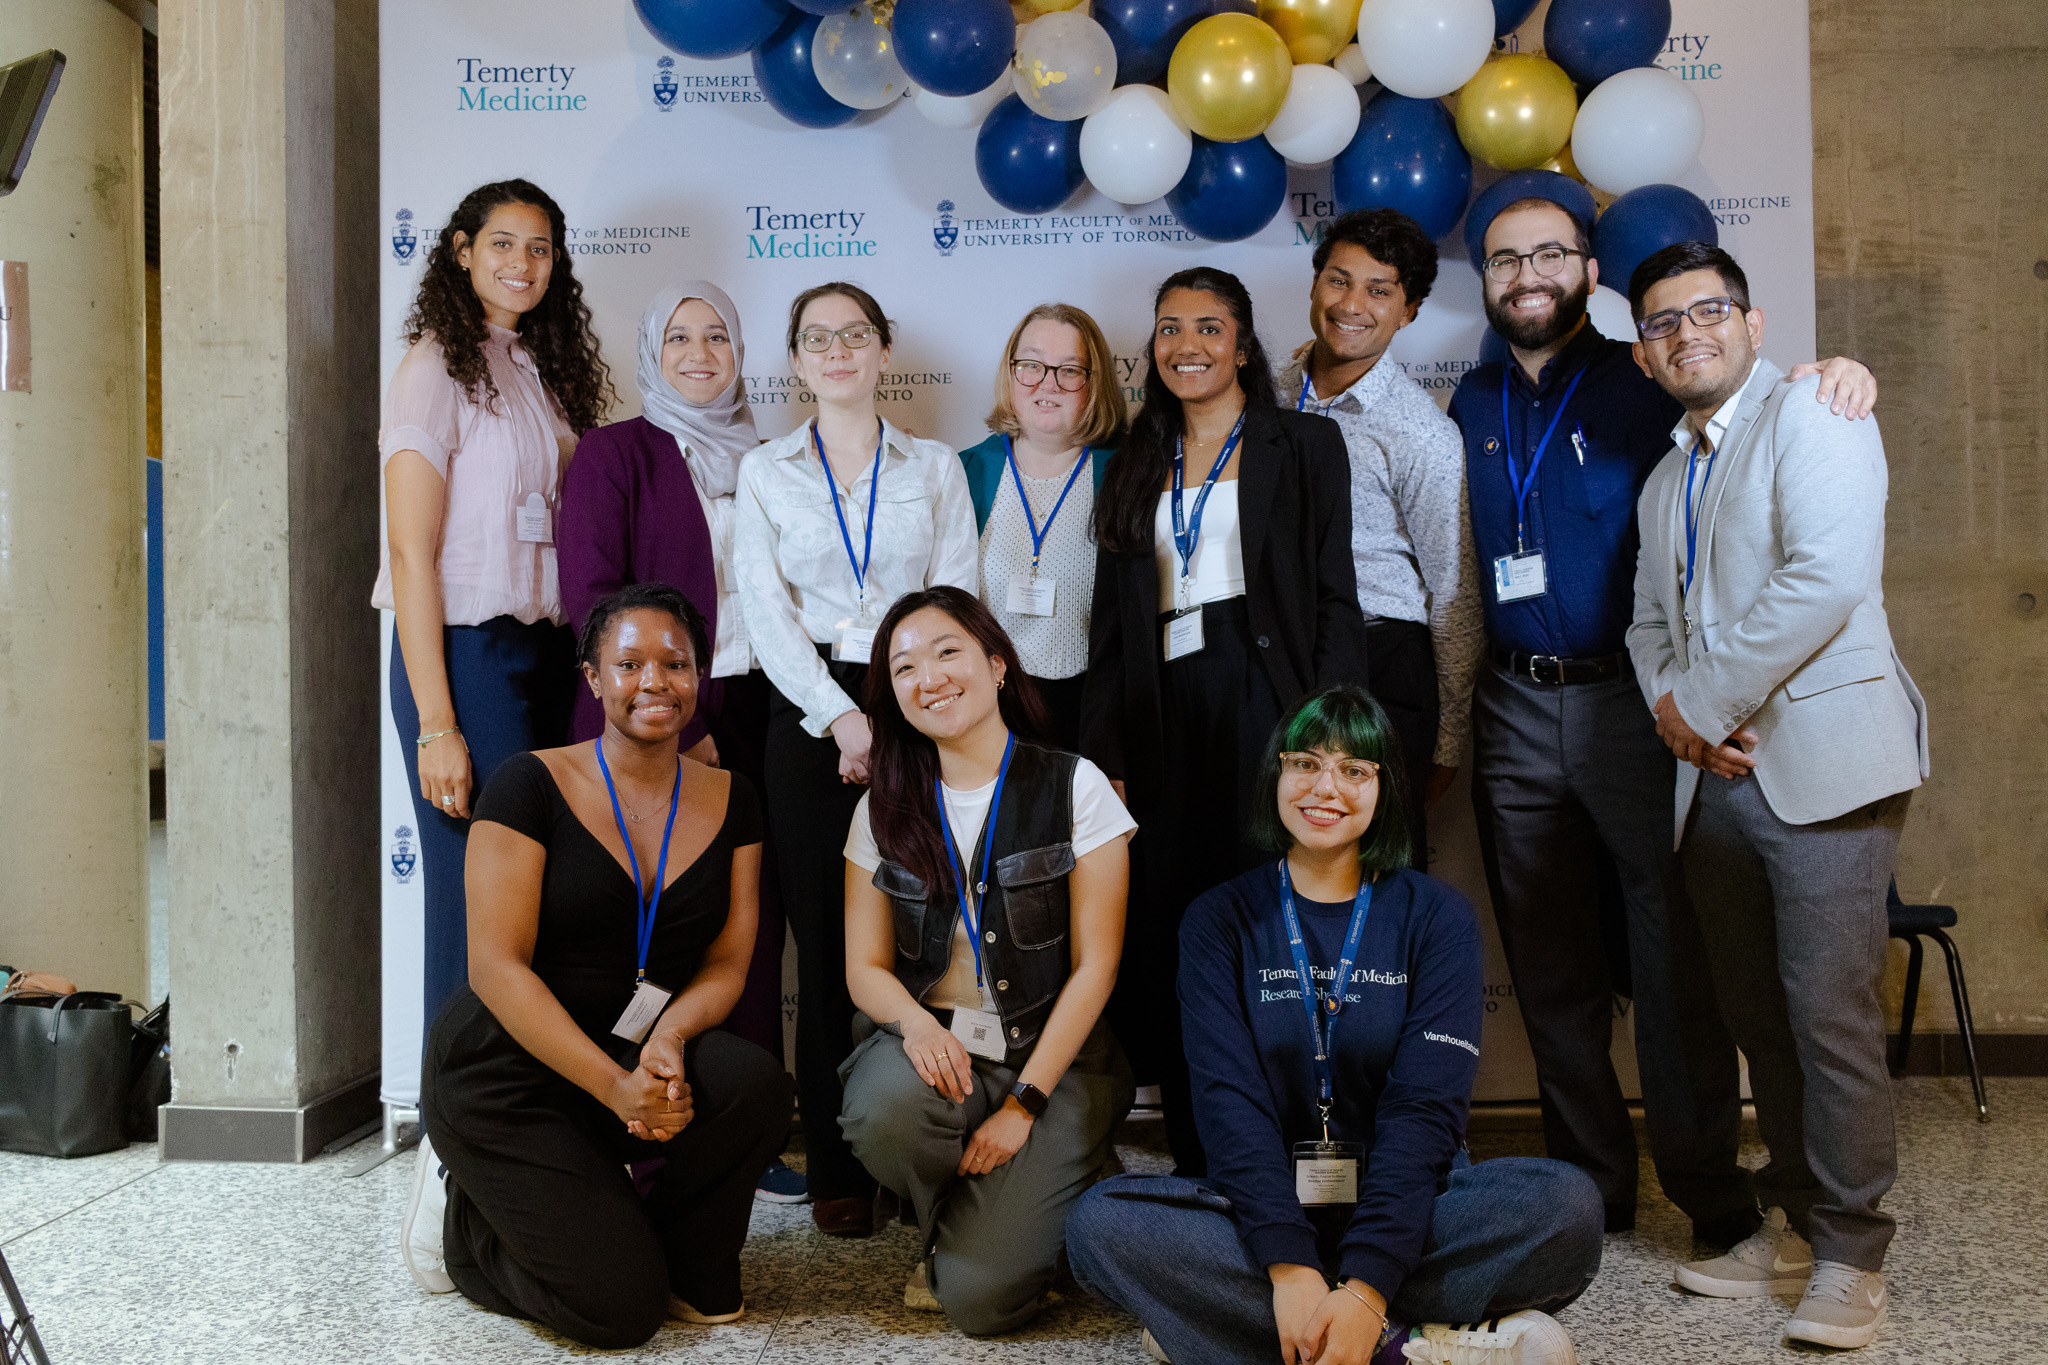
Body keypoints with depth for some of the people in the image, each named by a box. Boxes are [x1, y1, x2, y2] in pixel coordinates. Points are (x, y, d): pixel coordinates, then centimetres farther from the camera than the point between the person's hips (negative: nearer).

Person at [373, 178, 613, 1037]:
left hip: (548, 652, 7)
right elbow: (411, 555, -11)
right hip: (464, 652, -7)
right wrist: (436, 725, -16)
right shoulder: (437, 370, -6)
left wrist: (584, 666, 4)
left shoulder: (544, 370, 15)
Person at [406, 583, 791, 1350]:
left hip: (643, 1059, 4)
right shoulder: (532, 786, -11)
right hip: (507, 1076, -4)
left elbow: (726, 963, 2)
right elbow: (496, 967, -15)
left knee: (754, 1085, -29)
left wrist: (668, 1039, -21)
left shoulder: (730, 801, 3)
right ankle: (465, 1215, 14)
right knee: (618, 1311, -16)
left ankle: (691, 1274, 0)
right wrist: (614, 1085, -24)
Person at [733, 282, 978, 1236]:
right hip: (809, 715, 0)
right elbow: (765, 610, 1)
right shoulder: (765, 472, 11)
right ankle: (834, 1169, 7)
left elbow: (952, 602, 5)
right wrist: (843, 719, -10)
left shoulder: (936, 469, 13)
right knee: (825, 945, -1)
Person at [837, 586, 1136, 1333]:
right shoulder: (885, 808, 5)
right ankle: (940, 1227, 1)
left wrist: (1024, 1103, -12)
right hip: (933, 1048, 3)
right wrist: (916, 1021, -20)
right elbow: (865, 966, 4)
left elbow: (1094, 965, -6)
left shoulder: (1074, 787, -4)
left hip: (1053, 1057, -2)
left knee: (981, 1297, -18)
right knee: (884, 1107, -34)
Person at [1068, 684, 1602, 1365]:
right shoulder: (1221, 920, 5)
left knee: (1566, 1203, -28)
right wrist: (1289, 1264, -24)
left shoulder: (1436, 916, 2)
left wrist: (1364, 1288, -24)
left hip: (1403, 1207, 0)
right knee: (1101, 1221, -27)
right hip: (1262, 1209, 1)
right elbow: (1229, 1096, -8)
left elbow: (1427, 1104, -10)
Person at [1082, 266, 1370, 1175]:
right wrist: (1104, 756, 7)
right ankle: (1196, 1167, 10)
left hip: (1265, 707, -3)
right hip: (1164, 718, 4)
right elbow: (1112, 624, 16)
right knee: (1169, 936, 0)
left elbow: (1335, 600, 0)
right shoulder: (1137, 468, 19)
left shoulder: (1303, 445, 7)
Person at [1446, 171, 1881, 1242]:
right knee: (1552, 969, 11)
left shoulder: (1646, 378, -1)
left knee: (1675, 957, -3)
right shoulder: (1473, 405, 13)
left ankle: (1710, 1186, 11)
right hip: (1517, 713, 5)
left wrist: (1834, 375, -21)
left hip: (1636, 702, -4)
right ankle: (1589, 1184, 24)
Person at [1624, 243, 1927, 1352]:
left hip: (1819, 759, -7)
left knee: (1830, 1014, -6)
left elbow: (1826, 580, -16)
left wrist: (1702, 700, -11)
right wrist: (1675, 711, -2)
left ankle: (1850, 1257, 6)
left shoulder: (1810, 411, -2)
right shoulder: (1663, 482, 23)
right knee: (1758, 1015, 11)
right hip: (1715, 776, 7)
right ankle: (1793, 1226, 23)